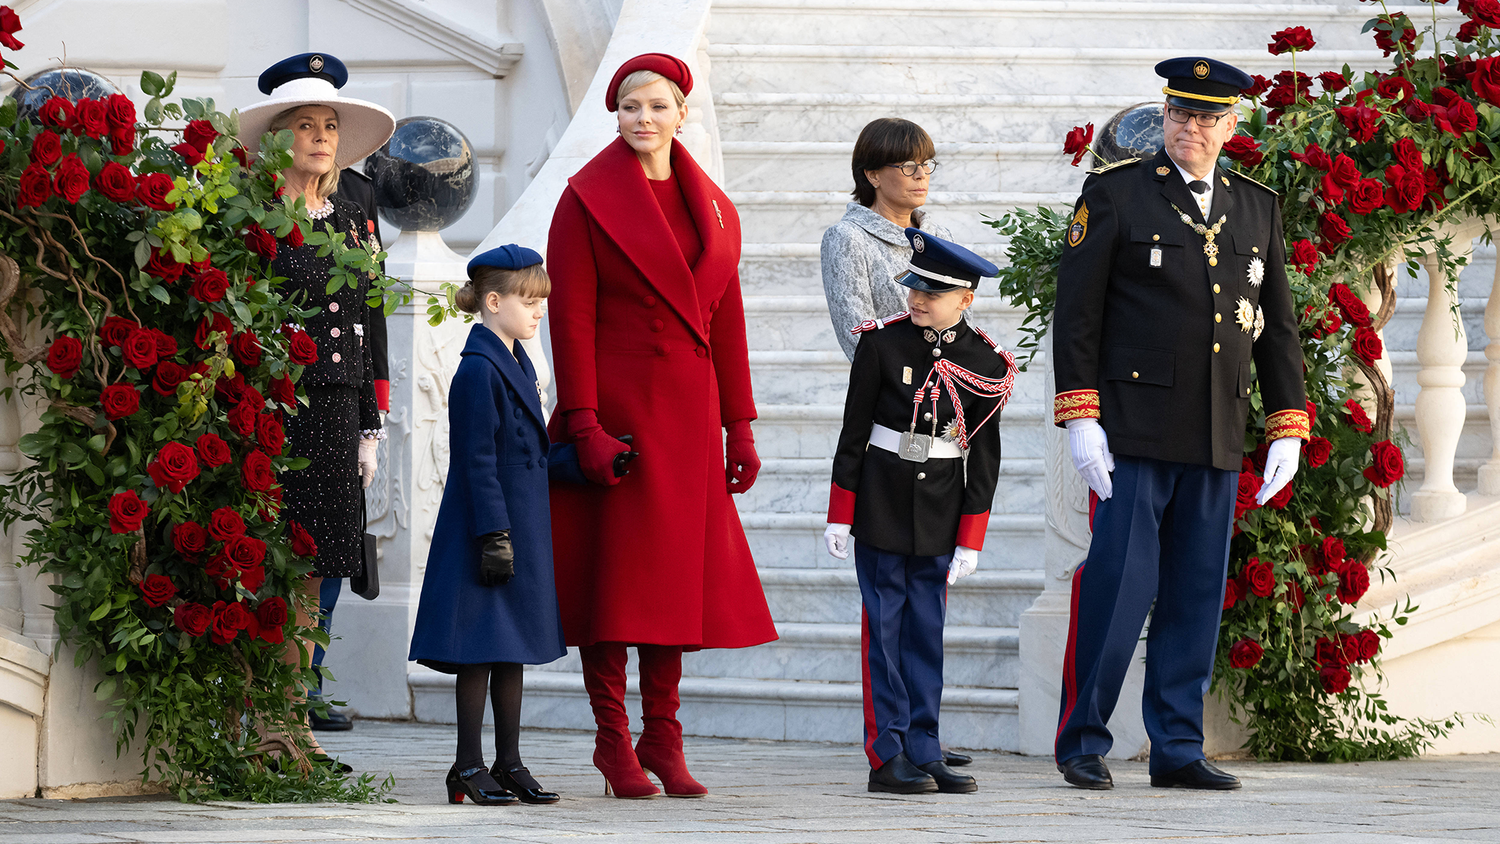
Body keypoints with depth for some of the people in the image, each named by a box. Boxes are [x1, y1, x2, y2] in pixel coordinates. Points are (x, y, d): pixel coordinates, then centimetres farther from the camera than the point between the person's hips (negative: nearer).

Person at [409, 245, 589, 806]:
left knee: (514, 649, 11)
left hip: (523, 533, 9)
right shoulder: (478, 370, -14)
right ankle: (469, 767, 1)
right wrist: (495, 537, -20)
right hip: (488, 529, -9)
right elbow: (477, 463, -17)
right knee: (481, 650, -4)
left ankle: (509, 764, 16)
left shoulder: (516, 365, 14)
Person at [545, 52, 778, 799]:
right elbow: (570, 318, -8)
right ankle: (614, 738, 3)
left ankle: (662, 738, 11)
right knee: (614, 570, -3)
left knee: (676, 571, 5)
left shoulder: (711, 208, 12)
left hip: (686, 412, 5)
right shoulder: (588, 200, -3)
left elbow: (725, 320, 14)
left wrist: (738, 426, 10)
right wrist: (584, 425, -16)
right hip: (614, 407, -5)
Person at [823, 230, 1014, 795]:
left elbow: (984, 459, 3)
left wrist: (970, 539, 1)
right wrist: (839, 515, -2)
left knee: (927, 631, 6)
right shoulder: (883, 344, -5)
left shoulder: (985, 366, -1)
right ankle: (887, 757, 0)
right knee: (885, 629, -1)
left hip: (939, 515, 2)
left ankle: (923, 752, 10)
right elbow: (854, 432, -1)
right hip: (881, 509, -2)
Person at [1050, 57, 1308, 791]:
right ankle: (1083, 743, 4)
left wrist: (1288, 429, 8)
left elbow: (1277, 327, 15)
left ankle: (1177, 751, 10)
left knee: (1195, 595, 5)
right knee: (1118, 586, -7)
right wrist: (1080, 418, -11)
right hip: (1134, 430, -4)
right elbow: (1076, 312, -3)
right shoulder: (1115, 194, 0)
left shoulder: (1257, 208, 13)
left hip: (1217, 441, 4)